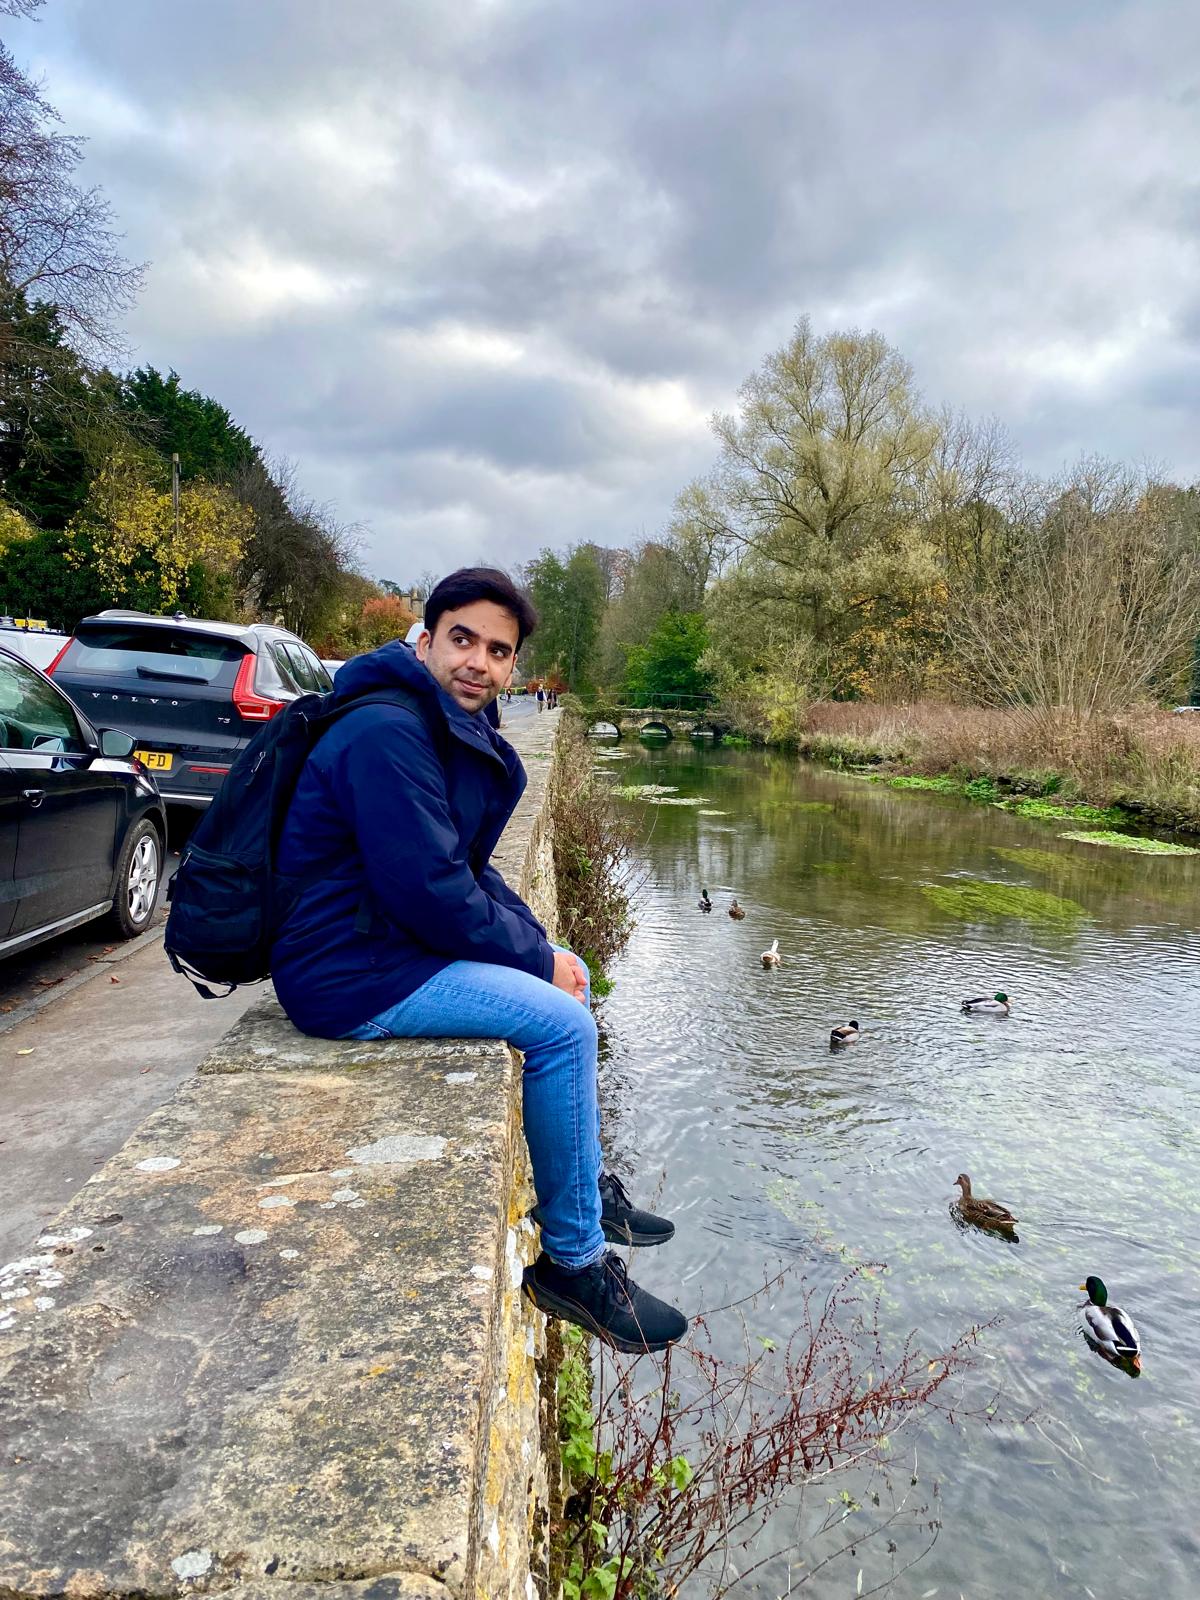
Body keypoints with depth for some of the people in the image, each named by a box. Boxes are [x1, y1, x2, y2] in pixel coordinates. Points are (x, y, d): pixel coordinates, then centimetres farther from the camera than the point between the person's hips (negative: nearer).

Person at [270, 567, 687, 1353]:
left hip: (389, 941, 11)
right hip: (347, 975, -11)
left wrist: (543, 943, 2)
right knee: (562, 1024, -16)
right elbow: (431, 892, -25)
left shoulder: (458, 731, 11)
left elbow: (470, 869, 15)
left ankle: (587, 1186, 27)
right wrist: (538, 958, -13)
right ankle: (572, 1259, 1)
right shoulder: (391, 733, -22)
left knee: (569, 977, 16)